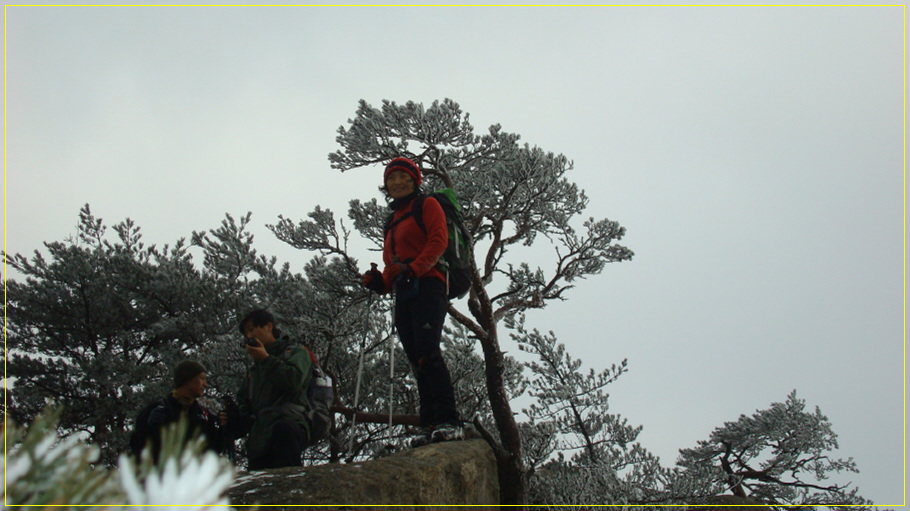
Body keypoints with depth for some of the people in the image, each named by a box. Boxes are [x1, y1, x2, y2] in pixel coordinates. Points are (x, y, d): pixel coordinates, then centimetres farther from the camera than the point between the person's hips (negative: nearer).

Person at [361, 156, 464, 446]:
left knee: (427, 352, -23)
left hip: (427, 285, -8)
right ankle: (430, 425, -5)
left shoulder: (427, 205, 9)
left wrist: (412, 269, -20)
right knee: (417, 361, -1)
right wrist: (381, 282, 4)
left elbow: (438, 241, -7)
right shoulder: (392, 221, 30)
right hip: (403, 294, 8)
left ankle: (449, 422, -30)